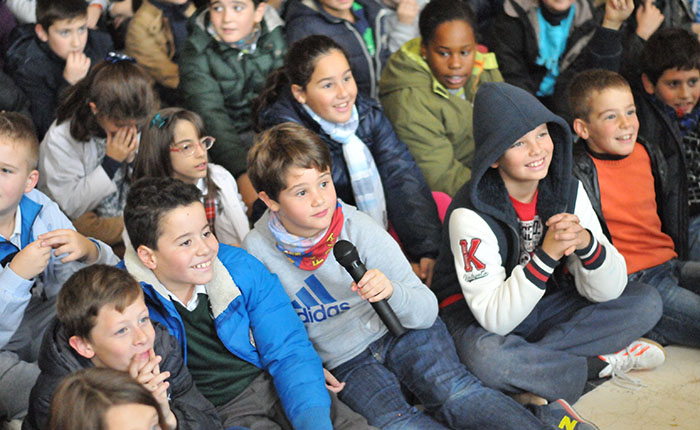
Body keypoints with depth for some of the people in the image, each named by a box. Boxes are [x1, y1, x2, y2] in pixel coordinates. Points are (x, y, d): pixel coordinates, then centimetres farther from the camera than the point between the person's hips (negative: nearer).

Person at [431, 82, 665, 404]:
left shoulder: (568, 190, -8)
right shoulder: (471, 214, -24)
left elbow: (606, 291, -10)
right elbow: (495, 318, -28)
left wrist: (586, 242, -31)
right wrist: (547, 254, -36)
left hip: (546, 306, 6)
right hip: (478, 318, -5)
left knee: (646, 302, -9)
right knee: (485, 357, -40)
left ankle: (530, 359, -17)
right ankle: (601, 363, -16)